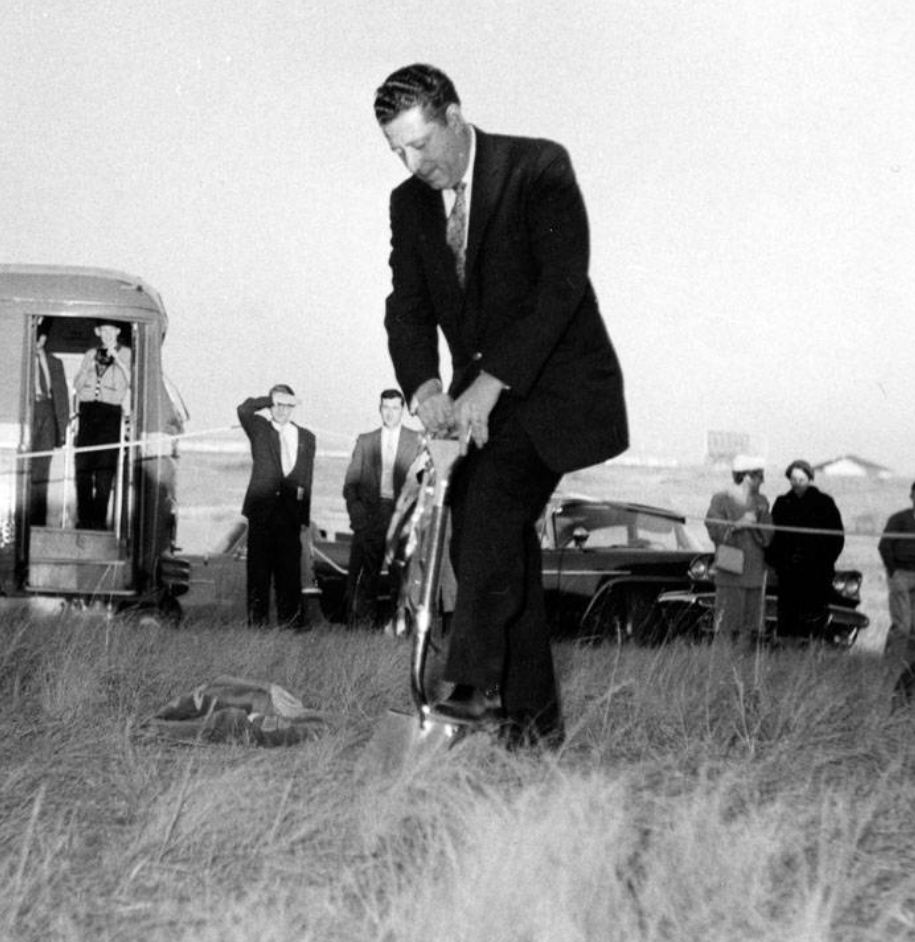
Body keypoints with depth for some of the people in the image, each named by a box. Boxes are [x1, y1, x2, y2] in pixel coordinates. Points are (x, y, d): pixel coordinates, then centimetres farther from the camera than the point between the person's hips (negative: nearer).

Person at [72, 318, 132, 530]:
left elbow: (133, 382, -6)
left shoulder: (126, 354, 7)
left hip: (111, 413, -4)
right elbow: (77, 386, 16)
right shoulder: (90, 355, 19)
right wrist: (88, 369, 0)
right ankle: (84, 518, 5)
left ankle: (99, 520, -3)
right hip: (87, 411, 4)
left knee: (104, 470, -6)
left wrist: (117, 359, -11)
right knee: (82, 467, -1)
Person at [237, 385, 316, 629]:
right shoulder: (259, 428, 7)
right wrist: (272, 399, -8)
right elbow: (243, 409, -14)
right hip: (261, 510, -2)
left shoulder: (305, 437, 13)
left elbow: (307, 478, 11)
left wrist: (305, 515, 5)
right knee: (259, 566, -1)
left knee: (289, 567, 2)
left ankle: (290, 617, 8)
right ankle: (257, 619, 4)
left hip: (290, 512, 2)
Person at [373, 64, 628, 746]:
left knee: (491, 506, -26)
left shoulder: (540, 169, -11)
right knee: (499, 541, 1)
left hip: (554, 387, -6)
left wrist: (489, 383, -24)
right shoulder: (410, 203, 7)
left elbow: (561, 284, -19)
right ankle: (533, 715, 7)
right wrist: (424, 387, -17)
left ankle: (478, 682, -27)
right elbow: (407, 308, 4)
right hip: (482, 400, 6)